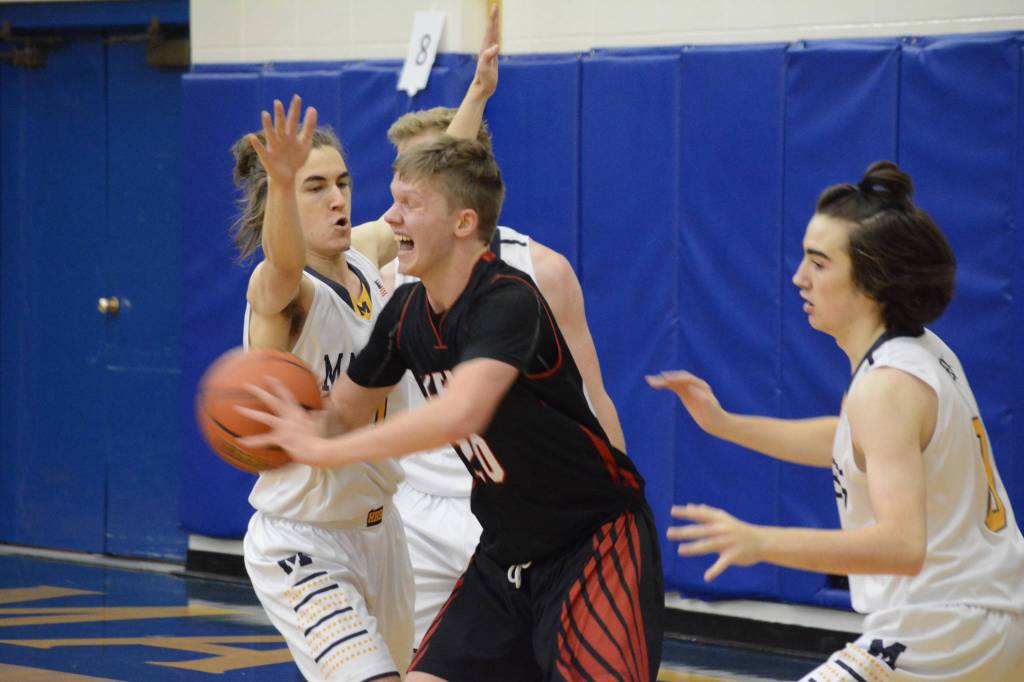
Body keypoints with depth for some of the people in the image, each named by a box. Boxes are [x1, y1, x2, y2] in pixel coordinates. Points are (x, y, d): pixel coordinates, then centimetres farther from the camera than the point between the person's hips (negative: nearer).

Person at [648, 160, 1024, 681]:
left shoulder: (888, 386, -21)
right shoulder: (925, 351, 7)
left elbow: (902, 544, -33)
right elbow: (847, 444, 25)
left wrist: (761, 542, -41)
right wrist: (724, 424, 17)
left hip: (938, 635, -10)